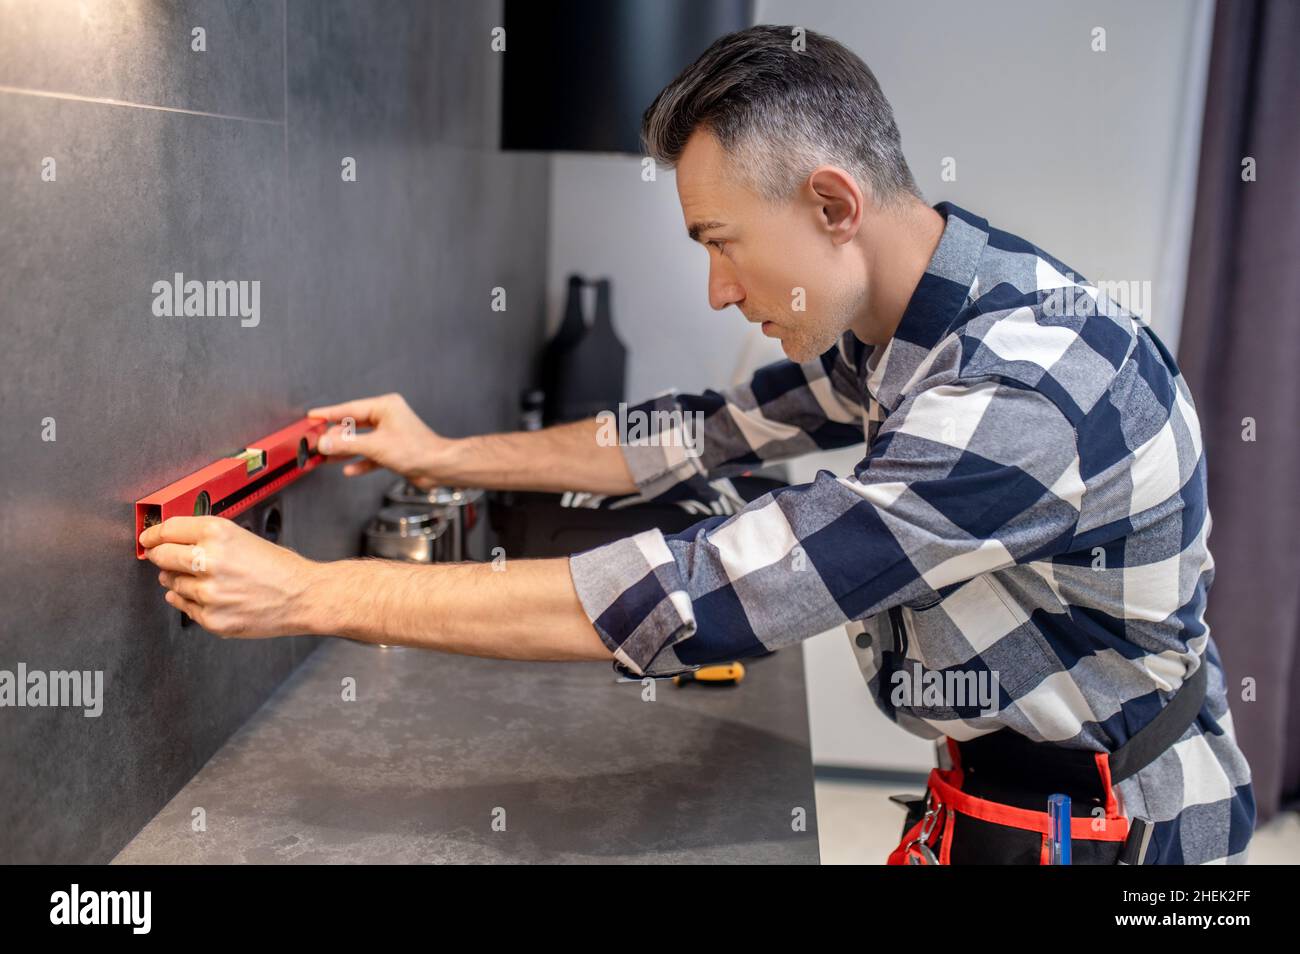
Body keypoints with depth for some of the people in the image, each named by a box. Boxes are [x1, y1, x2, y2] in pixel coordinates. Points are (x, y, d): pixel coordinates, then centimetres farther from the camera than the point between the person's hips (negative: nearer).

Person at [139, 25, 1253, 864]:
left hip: (1107, 824, -7)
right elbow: (718, 431, 7)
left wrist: (312, 594, -26)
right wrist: (450, 458, 6)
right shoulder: (915, 317, -4)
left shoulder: (1023, 389, -33)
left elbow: (693, 601, -33)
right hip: (998, 786, 7)